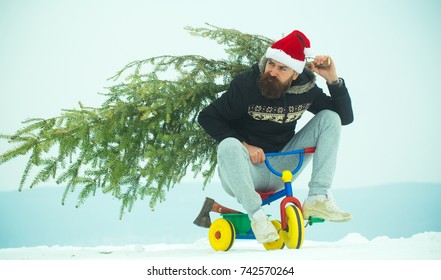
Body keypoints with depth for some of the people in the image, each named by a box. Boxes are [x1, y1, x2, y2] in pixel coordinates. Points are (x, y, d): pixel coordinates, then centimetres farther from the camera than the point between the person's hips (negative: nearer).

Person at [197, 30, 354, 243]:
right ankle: (256, 215, -29)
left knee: (330, 118, -7)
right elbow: (207, 117, -10)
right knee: (228, 146, -39)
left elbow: (346, 117, 2)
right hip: (246, 172, -4)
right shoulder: (246, 86, -13)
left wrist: (333, 80, -13)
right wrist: (243, 145, -20)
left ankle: (318, 198, -17)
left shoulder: (305, 89, -2)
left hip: (281, 169, 4)